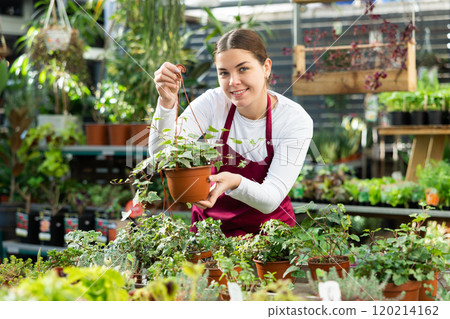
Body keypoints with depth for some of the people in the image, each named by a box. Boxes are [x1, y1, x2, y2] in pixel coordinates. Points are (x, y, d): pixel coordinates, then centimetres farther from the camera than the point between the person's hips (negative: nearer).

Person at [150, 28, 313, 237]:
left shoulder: (295, 120, -15)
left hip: (268, 225, -1)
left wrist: (236, 183, -40)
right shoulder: (213, 102, -10)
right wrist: (167, 101, -34)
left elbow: (271, 200, -20)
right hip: (211, 221, 2)